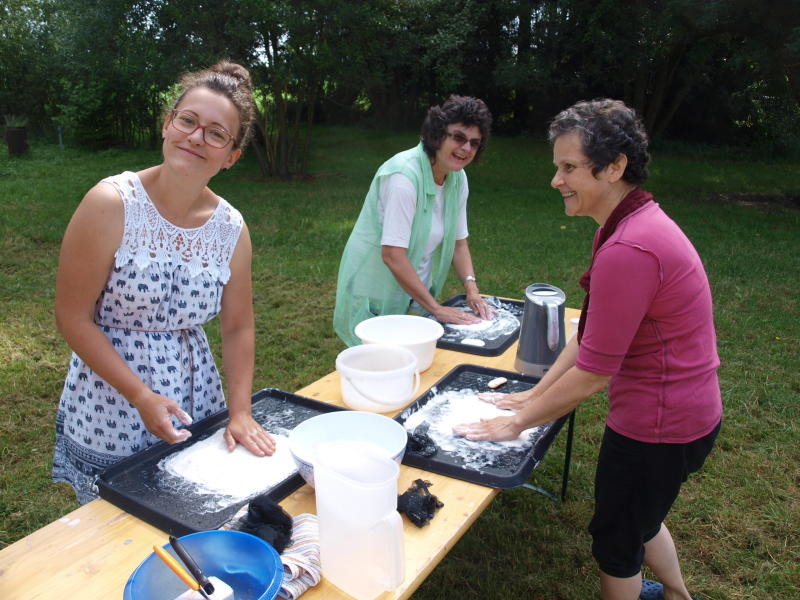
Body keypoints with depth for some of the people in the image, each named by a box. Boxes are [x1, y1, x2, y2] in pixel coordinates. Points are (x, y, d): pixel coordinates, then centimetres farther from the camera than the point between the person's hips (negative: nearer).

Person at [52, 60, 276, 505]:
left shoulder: (231, 227, -3)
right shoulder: (112, 203, -15)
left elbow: (238, 328, 3)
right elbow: (73, 318, -12)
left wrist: (240, 412, -4)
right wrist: (142, 396, -17)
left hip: (196, 404, 4)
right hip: (111, 415, -3)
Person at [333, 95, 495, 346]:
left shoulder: (458, 178, -1)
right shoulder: (404, 175, -25)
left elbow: (458, 241, 8)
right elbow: (392, 254, -28)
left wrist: (472, 289, -7)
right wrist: (436, 308, -23)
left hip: (415, 295, 7)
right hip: (376, 299, -7)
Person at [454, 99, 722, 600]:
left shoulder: (627, 250, -30)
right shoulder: (639, 221, 3)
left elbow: (591, 375, -24)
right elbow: (589, 335, 6)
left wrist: (518, 422, -11)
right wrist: (535, 394, 7)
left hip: (657, 426, -9)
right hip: (684, 410, 9)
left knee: (616, 538, 16)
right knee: (641, 516, 32)